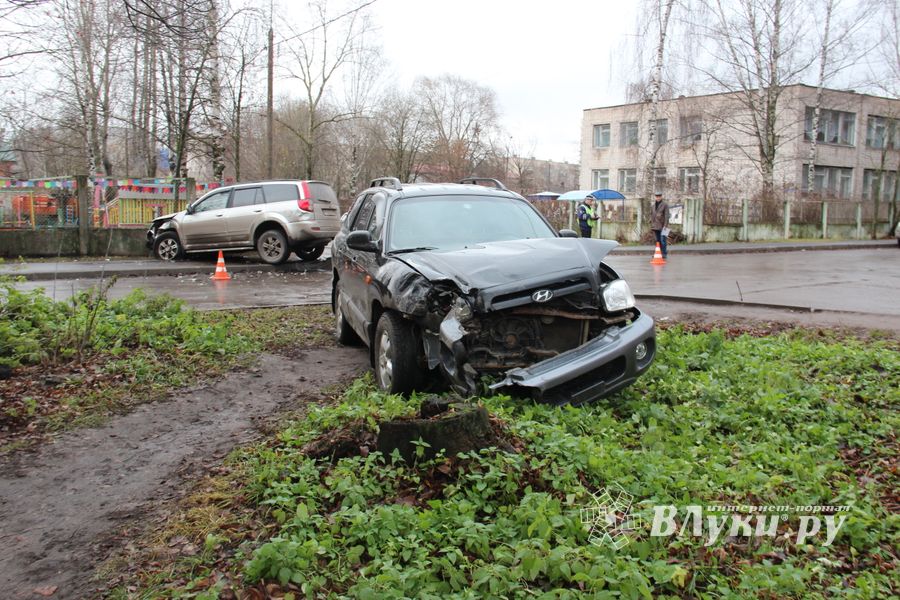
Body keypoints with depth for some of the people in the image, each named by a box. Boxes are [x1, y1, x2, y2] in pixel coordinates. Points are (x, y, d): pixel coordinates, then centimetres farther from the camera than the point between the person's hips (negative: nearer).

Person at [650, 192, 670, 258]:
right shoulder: (654, 205, 14)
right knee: (658, 240, 9)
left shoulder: (665, 205, -5)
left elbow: (666, 216, -10)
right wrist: (651, 225, 14)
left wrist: (665, 225, -17)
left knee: (663, 240, -8)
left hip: (662, 226, -6)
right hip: (655, 226, 6)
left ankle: (664, 254, -4)